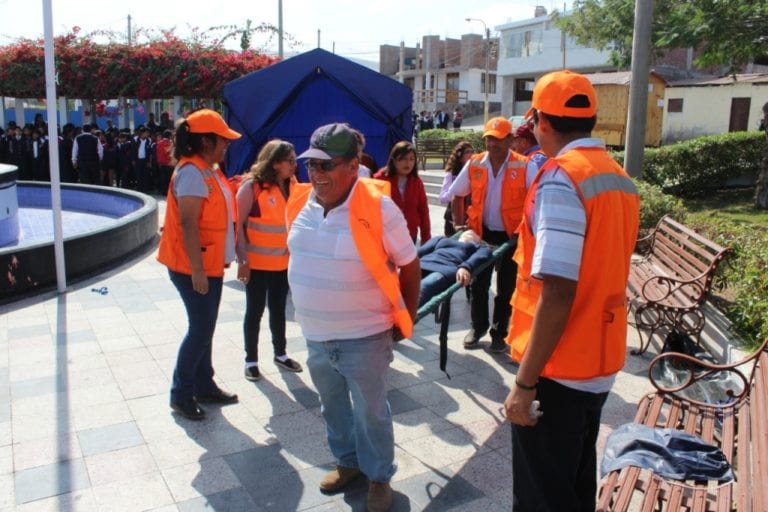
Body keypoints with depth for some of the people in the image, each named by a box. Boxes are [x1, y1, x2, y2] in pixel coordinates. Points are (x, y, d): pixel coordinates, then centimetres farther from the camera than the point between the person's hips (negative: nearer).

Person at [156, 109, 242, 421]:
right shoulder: (192, 172, -19)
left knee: (204, 328, 16)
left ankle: (204, 386, 29)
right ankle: (180, 394, 13)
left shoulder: (209, 170, 11)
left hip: (211, 264, 9)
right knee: (201, 329, -2)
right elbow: (188, 224, -24)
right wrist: (197, 270, -25)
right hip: (193, 267, -9)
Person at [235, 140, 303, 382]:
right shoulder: (252, 186, -14)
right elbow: (238, 224, -14)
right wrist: (242, 258, -18)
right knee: (255, 311, 6)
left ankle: (280, 354, 33)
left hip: (283, 261, 5)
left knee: (279, 309, 17)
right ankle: (251, 360, 20)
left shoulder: (291, 186, 2)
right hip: (257, 262, -5)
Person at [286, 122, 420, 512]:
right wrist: (308, 311, 15)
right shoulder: (300, 203, -3)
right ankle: (347, 461, 46)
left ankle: (379, 476, 34)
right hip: (314, 335, 5)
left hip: (364, 337, -5)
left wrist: (405, 319, -1)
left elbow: (409, 266, -8)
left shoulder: (378, 208, -19)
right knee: (332, 406, 23)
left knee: (371, 412, 12)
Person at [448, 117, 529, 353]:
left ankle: (499, 333, 24)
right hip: (482, 232, 3)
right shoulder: (474, 164, -3)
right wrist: (459, 224, 2)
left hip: (511, 235, -2)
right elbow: (458, 195, 8)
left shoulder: (524, 166, -12)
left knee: (506, 287, 9)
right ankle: (478, 327, 31)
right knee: (479, 283, 13)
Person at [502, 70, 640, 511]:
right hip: (602, 361, 8)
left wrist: (524, 381, -20)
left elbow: (557, 295, -25)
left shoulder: (560, 179, -19)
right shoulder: (621, 180, 7)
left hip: (558, 369, -8)